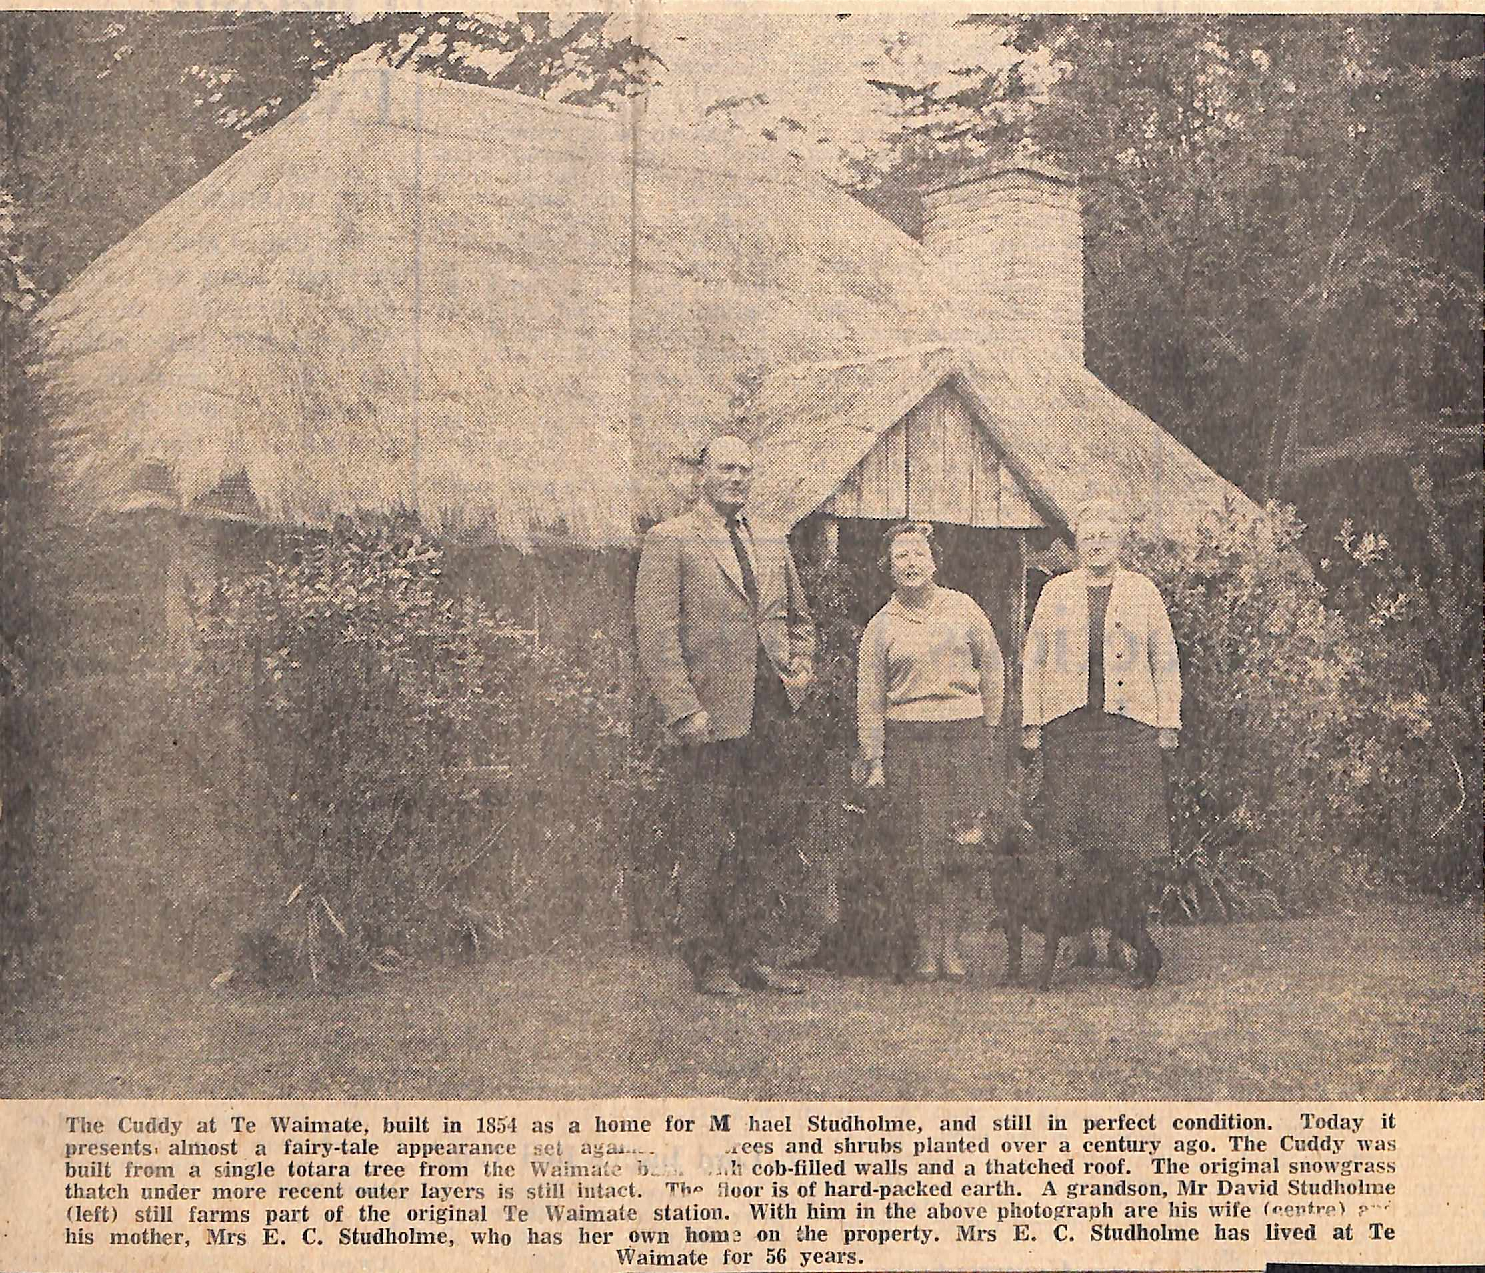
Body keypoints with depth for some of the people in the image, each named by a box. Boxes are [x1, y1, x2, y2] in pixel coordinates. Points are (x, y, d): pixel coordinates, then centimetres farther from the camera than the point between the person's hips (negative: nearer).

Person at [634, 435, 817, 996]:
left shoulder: (772, 540, 17)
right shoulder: (668, 541, -2)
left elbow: (798, 617, 27)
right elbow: (655, 632, -9)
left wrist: (802, 666, 8)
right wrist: (684, 710, -15)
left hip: (774, 714, 6)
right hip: (712, 717, -6)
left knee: (769, 836, 8)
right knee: (707, 844, 0)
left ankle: (755, 955, 18)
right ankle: (708, 963, 11)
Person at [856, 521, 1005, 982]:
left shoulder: (962, 608, 7)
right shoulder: (881, 626, 6)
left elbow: (992, 666, 15)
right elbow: (869, 698, 7)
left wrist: (987, 728, 13)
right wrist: (873, 761, 3)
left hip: (963, 736, 0)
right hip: (906, 739, 0)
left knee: (961, 842, -5)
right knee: (915, 846, -5)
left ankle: (950, 945, 2)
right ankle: (925, 948, 3)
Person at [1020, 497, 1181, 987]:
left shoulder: (1142, 590, 11)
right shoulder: (1056, 592, 13)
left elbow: (1165, 659, 11)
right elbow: (1033, 660, 14)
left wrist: (1168, 723, 5)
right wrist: (1031, 722, 7)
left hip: (1130, 724, -1)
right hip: (1068, 725, 1)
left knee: (1129, 831, -6)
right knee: (1070, 834, -2)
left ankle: (1135, 942, 0)